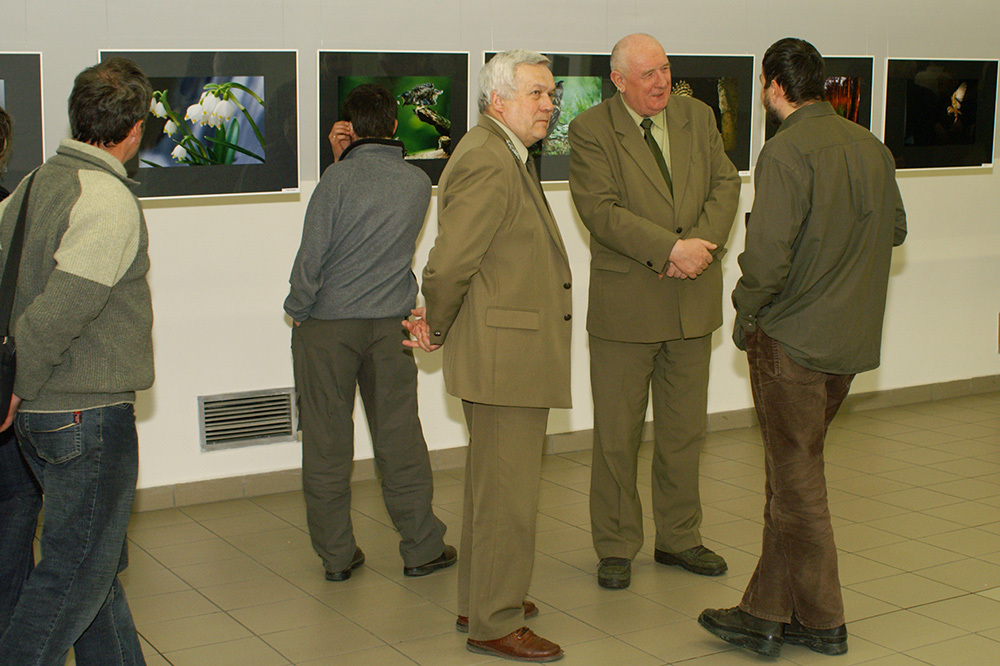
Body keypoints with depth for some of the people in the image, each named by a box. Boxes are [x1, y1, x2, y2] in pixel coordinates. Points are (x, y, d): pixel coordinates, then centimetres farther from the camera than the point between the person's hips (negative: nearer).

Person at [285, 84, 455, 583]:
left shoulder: (339, 178, -13)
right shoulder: (418, 183, 1)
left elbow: (312, 256, -14)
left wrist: (298, 310, 3)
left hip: (327, 325, -3)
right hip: (390, 325, 4)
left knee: (327, 443, 6)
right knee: (400, 438, 10)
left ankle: (336, 554, 14)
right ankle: (421, 548, 17)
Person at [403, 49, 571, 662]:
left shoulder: (506, 156, 16)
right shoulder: (488, 163, -20)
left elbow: (454, 267, 18)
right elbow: (449, 264, -22)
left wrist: (439, 324, 10)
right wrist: (440, 328, -7)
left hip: (504, 353, 11)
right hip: (505, 356, -11)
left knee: (491, 483, 20)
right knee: (509, 491, -2)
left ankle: (481, 600, 34)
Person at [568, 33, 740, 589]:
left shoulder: (698, 117, 8)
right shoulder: (591, 131, -7)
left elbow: (726, 185, 4)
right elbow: (601, 210, -17)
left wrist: (702, 245, -14)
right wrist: (670, 249, -23)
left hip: (693, 299, 4)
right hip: (625, 302, -4)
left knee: (685, 429, 13)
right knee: (617, 435, 4)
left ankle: (679, 538, 28)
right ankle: (616, 547, 18)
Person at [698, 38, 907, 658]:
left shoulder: (787, 152, -17)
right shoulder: (870, 146, 8)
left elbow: (768, 253, -22)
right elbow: (896, 230, 19)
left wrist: (745, 317, -6)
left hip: (793, 339, -8)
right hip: (853, 339, 8)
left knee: (798, 481, 4)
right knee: (792, 474, 15)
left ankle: (823, 621, 15)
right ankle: (767, 612, 21)